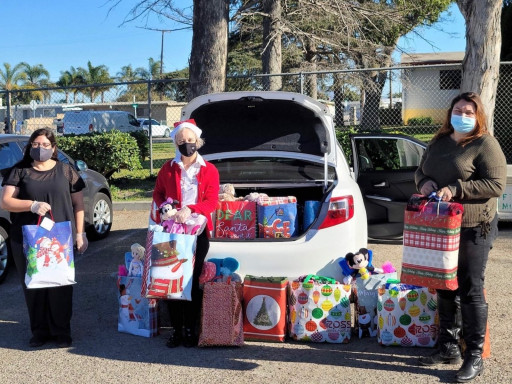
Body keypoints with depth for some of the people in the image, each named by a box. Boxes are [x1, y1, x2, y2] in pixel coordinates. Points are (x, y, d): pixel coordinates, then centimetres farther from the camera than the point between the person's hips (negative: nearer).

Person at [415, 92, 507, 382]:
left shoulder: (486, 144, -10)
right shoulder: (439, 143, 12)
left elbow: (497, 185, -17)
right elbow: (420, 171, 20)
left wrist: (456, 189, -23)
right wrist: (424, 182, -4)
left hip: (474, 228, -7)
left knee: (471, 290, -2)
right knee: (445, 288, 13)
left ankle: (475, 356, 8)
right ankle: (449, 347, 26)